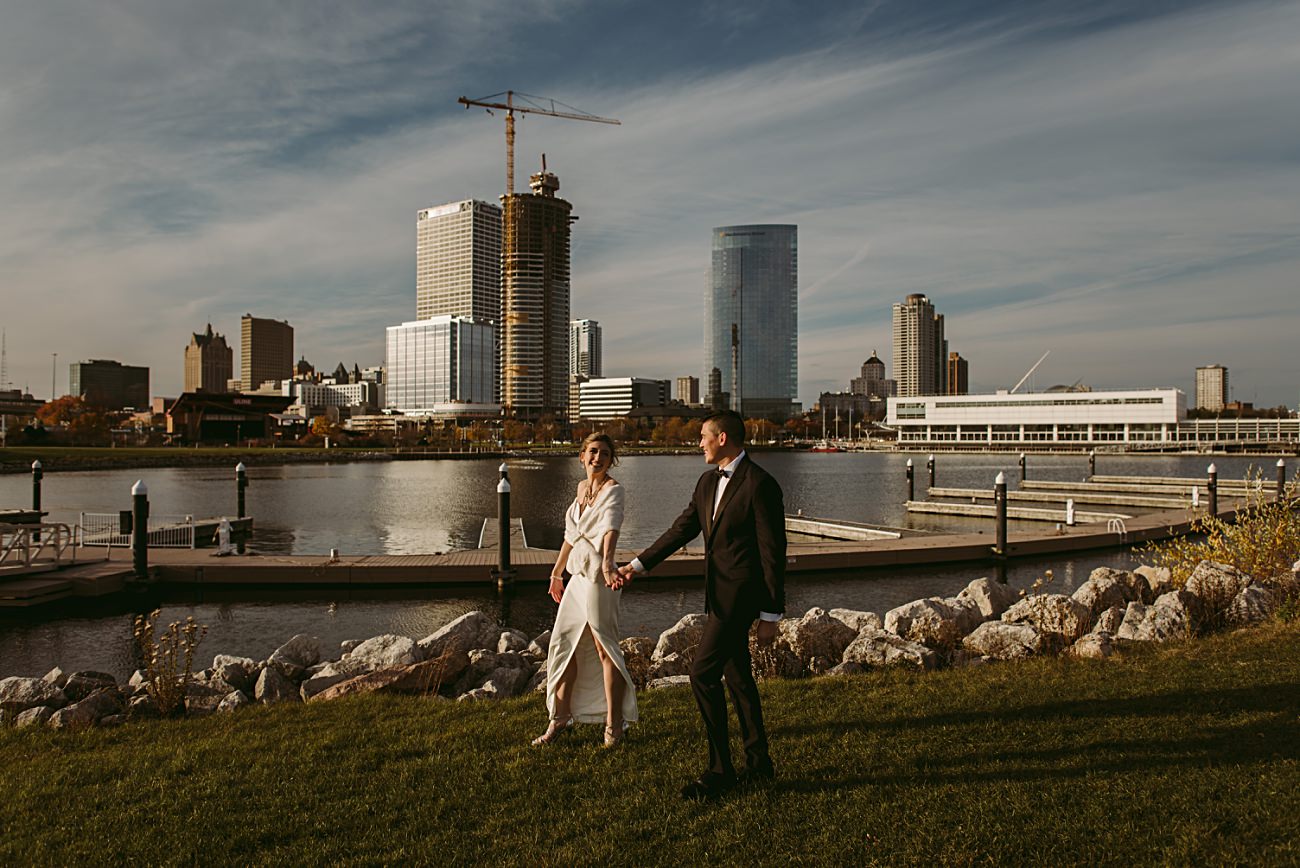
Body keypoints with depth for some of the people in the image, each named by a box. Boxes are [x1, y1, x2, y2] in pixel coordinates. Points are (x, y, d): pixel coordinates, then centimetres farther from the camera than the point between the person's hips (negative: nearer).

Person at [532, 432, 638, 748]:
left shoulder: (613, 488, -11)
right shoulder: (582, 487, 12)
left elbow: (610, 527, -29)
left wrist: (607, 562, -45)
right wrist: (557, 571, 27)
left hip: (598, 577, -8)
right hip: (577, 576, 8)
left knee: (604, 649, 1)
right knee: (564, 644, 12)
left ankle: (614, 724, 13)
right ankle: (561, 717, 26)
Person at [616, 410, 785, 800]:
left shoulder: (760, 484, -15)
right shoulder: (709, 482, 11)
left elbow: (773, 551, -15)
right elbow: (682, 529, 16)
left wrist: (771, 615, -14)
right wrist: (638, 564, 11)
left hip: (740, 593, -9)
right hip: (720, 592, 9)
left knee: (703, 673, -10)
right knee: (738, 680, 14)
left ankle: (719, 771, 1)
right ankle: (759, 765, 25)